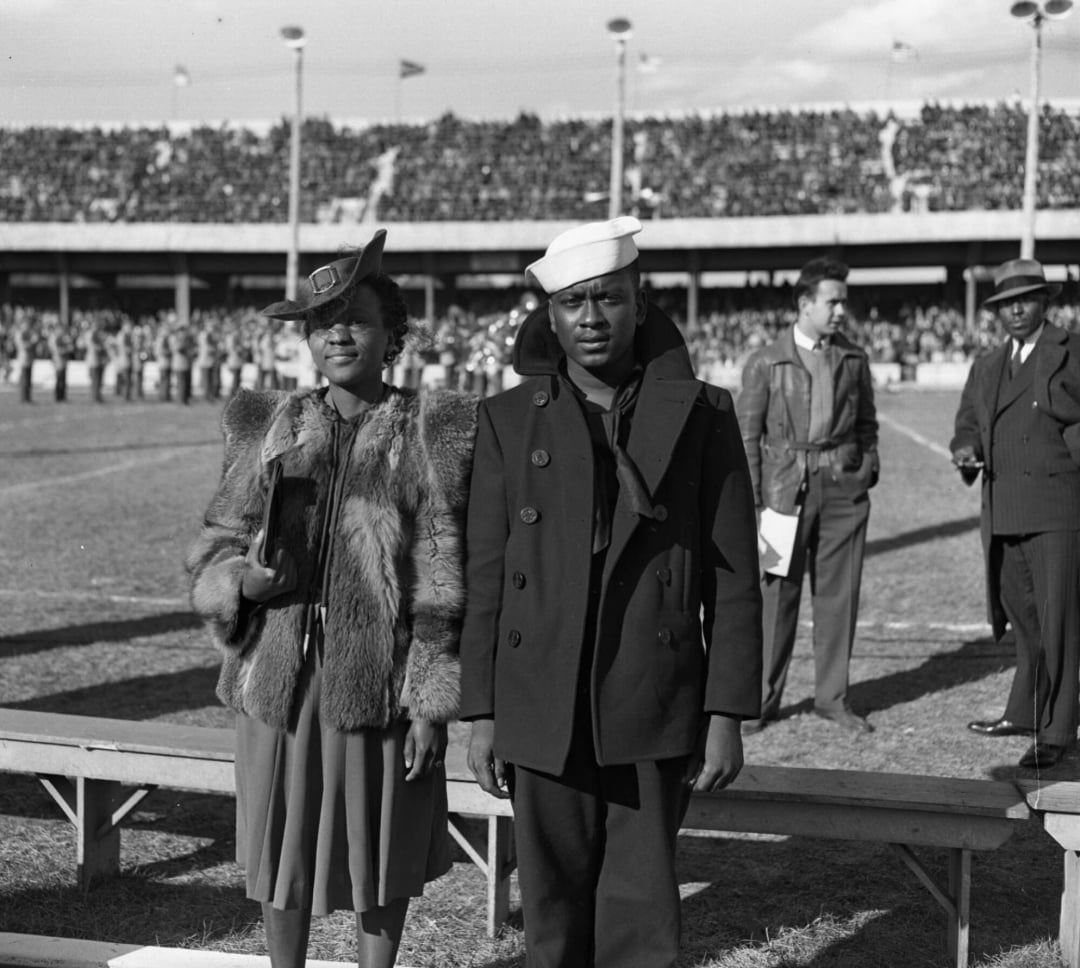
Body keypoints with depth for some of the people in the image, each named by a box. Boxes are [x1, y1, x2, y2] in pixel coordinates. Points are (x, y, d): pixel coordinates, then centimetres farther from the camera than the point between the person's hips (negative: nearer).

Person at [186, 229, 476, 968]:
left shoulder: (431, 433, -3)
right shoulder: (272, 427, 4)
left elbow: (442, 585, -5)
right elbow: (214, 551, 9)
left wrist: (432, 706, -8)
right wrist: (243, 579, -14)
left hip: (379, 680, -2)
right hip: (280, 676, 2)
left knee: (383, 852, 10)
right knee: (283, 846, 12)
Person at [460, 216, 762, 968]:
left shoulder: (701, 417, 0)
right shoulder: (510, 420, 5)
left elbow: (734, 579, 0)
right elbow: (485, 575, 6)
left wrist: (728, 714, -4)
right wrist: (480, 713, 3)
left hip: (653, 712, -1)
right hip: (541, 711, 2)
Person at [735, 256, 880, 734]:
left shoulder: (854, 359, 8)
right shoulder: (765, 363, -1)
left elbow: (867, 423, 18)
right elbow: (747, 435, 0)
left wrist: (868, 469, 6)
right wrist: (752, 501, -5)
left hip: (843, 489, 3)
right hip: (786, 486, -3)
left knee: (839, 594, 5)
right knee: (777, 594, -1)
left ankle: (832, 696, 17)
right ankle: (763, 697, 10)